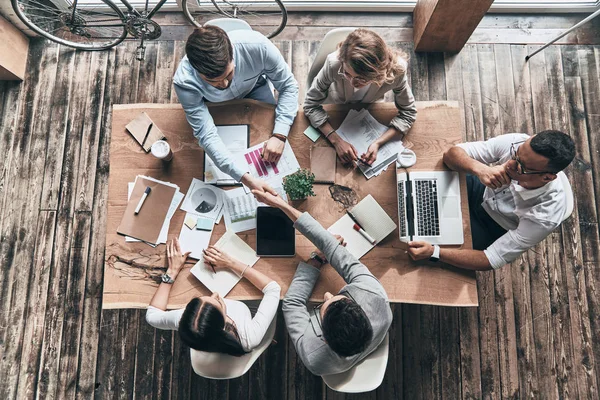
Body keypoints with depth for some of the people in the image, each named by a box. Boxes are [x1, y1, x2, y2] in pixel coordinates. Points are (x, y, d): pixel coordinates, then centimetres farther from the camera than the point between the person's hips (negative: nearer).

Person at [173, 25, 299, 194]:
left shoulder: (258, 46, -39)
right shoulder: (185, 82, -40)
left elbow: (288, 86, -27)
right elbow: (206, 134, -41)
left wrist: (279, 136, -40)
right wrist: (247, 178, -53)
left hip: (254, 91, 1)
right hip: (216, 107, -1)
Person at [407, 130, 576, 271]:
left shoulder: (546, 214, -37)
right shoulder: (516, 142, -31)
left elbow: (491, 260, -32)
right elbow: (452, 153, -27)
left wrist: (434, 252, -43)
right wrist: (479, 168, -49)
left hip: (494, 228, -3)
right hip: (482, 190, 3)